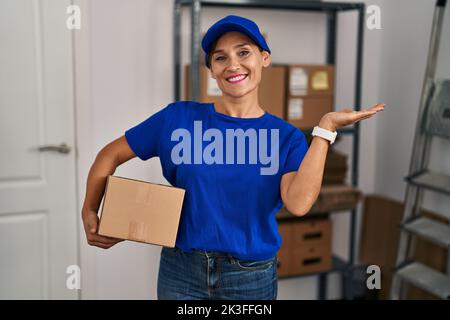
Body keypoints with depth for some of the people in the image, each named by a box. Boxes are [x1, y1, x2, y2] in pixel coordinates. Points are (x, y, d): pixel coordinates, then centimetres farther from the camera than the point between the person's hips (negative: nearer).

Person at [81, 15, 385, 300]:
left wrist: (325, 128, -19)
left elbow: (299, 203, -21)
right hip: (181, 271, 0)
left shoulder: (286, 137, -4)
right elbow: (111, 154, 4)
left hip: (253, 277, 1)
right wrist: (90, 212, -6)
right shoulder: (179, 117, -4)